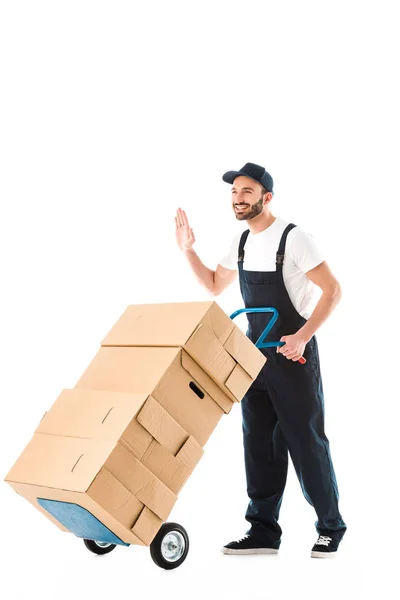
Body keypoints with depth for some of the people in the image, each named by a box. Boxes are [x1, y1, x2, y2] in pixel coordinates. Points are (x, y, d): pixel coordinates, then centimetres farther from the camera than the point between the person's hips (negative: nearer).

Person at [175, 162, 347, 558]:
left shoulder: (292, 238, -15)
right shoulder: (242, 242, 8)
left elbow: (332, 290, -17)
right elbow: (215, 286, 21)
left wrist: (303, 336, -28)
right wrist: (187, 250, 8)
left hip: (293, 354, -7)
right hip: (256, 355, 7)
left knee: (305, 441, -1)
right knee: (259, 444, 7)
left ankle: (331, 528, 14)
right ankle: (263, 532, 14)